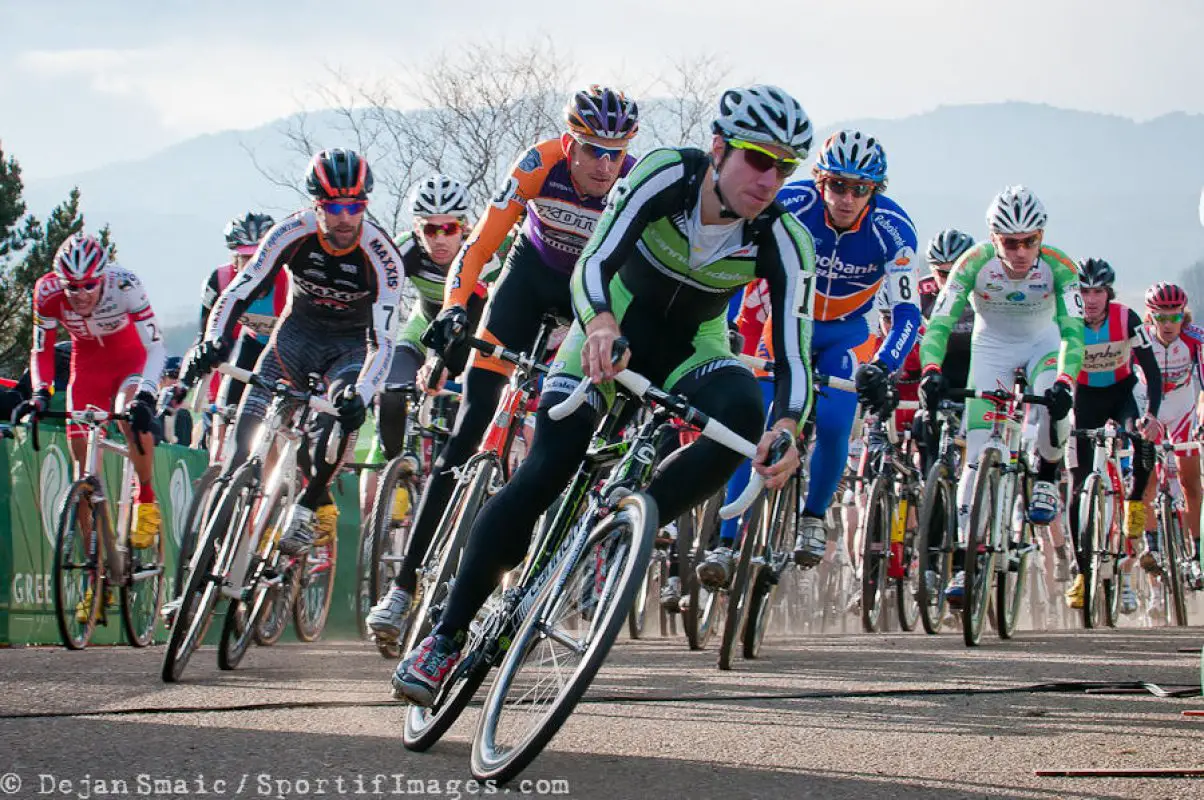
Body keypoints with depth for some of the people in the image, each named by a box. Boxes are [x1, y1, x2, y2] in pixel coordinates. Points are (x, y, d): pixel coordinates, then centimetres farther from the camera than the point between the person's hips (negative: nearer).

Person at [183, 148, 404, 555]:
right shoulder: (292, 233, -22)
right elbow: (239, 291, -21)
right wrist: (212, 341, -40)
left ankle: (307, 509, -18)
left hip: (352, 343, -2)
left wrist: (361, 395, -48)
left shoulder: (382, 255, -27)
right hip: (298, 332, 2)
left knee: (345, 410, -33)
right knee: (250, 434, -14)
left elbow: (383, 341, -31)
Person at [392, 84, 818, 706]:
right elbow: (594, 263, -37)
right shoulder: (666, 175, -27)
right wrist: (599, 325, -59)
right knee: (543, 474, -17)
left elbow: (793, 351, -29)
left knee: (744, 410, -33)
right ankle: (446, 636, -7)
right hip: (612, 330, -2)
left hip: (691, 347, 2)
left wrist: (788, 426, -50)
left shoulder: (784, 242, -23)